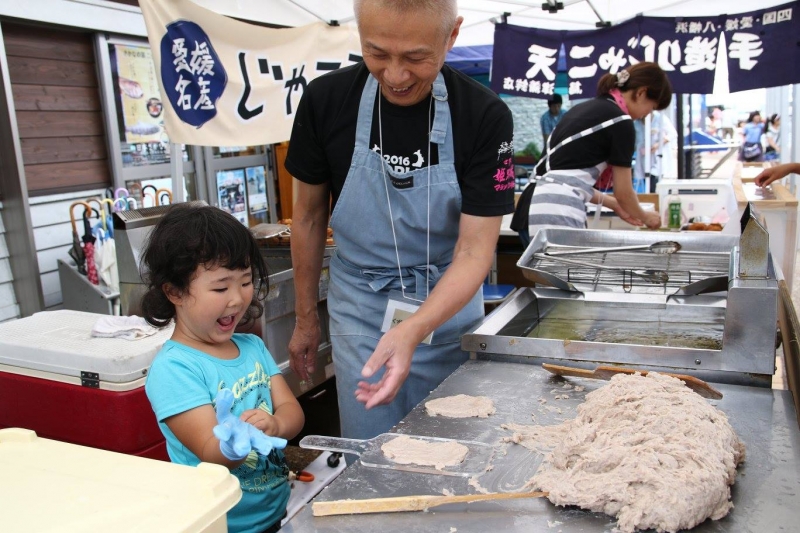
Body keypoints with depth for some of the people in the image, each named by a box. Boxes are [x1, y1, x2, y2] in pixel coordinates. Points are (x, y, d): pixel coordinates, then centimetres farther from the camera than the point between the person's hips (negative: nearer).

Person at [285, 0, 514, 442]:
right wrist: (306, 318, 7)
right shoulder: (326, 99, -12)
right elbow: (310, 214, 1)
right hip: (359, 309, 1)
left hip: (448, 307, 0)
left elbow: (475, 250, -17)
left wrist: (413, 330, -33)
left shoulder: (486, 117, -17)